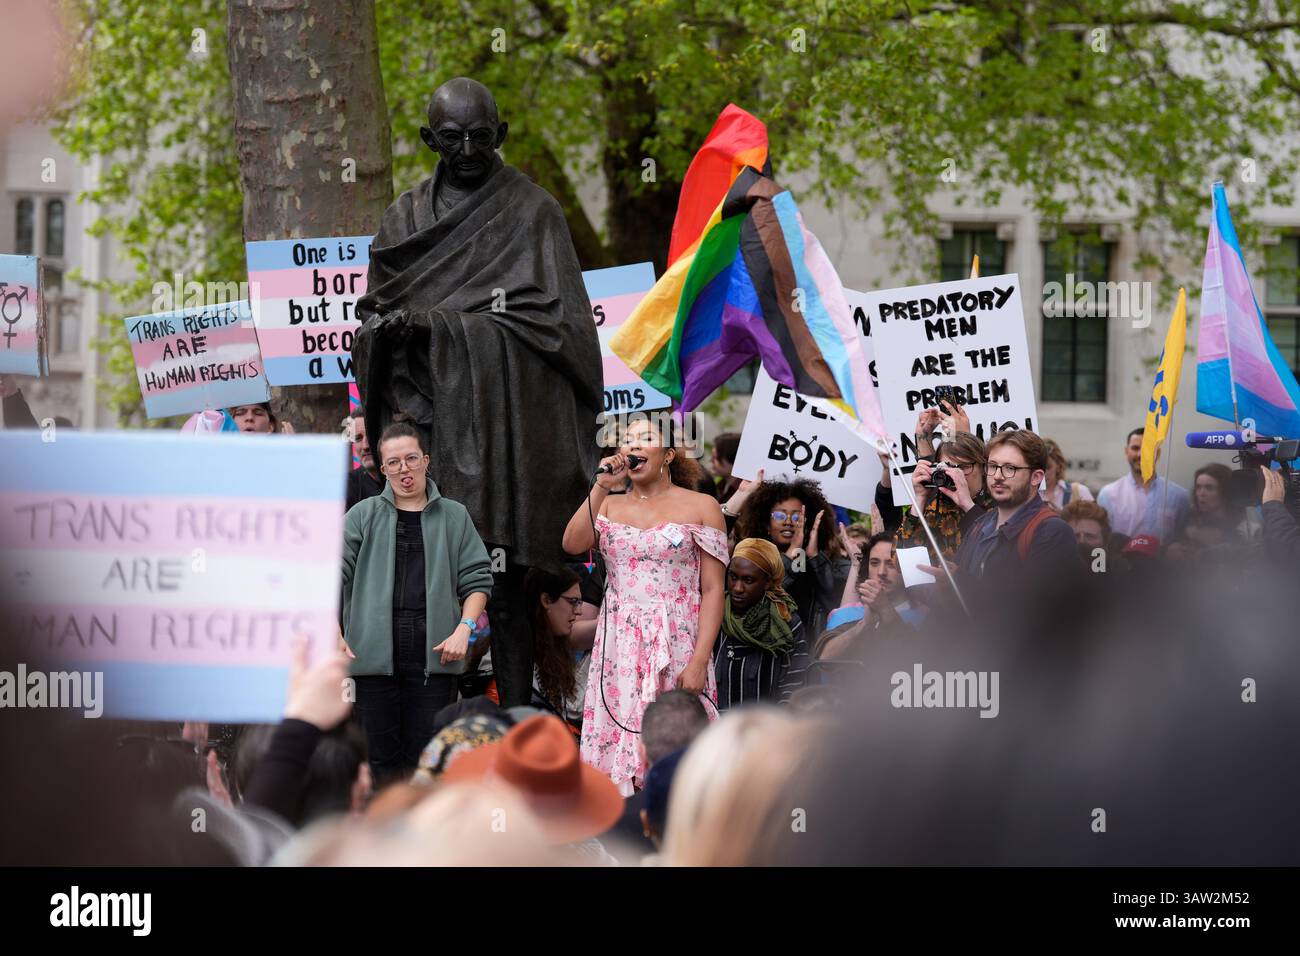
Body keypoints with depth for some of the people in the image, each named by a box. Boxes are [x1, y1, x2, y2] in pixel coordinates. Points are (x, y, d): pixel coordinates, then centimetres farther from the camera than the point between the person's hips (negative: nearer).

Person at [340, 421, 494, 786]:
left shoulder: (453, 517, 12)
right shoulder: (364, 516, 10)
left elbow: (477, 579, 11)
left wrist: (464, 628, -4)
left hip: (433, 656, 0)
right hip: (375, 656, 0)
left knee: (426, 756, -3)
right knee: (381, 757, 0)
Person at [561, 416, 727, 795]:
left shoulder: (699, 507, 4)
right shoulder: (609, 506, 15)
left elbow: (713, 590, -1)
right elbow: (572, 544, -5)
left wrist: (699, 661, -11)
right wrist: (602, 487, -6)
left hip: (675, 649, -3)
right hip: (617, 650, 3)